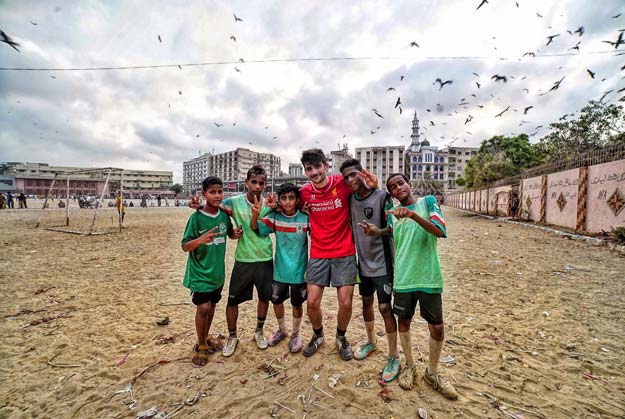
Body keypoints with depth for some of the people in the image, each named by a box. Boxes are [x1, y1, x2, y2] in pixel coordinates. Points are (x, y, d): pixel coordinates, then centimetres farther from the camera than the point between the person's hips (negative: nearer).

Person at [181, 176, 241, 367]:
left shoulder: (224, 215, -3)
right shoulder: (196, 217, -16)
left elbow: (230, 233, 13)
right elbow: (185, 246, -14)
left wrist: (236, 233, -10)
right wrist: (201, 239, -34)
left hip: (218, 271, 5)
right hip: (200, 272, -5)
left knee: (211, 305, 15)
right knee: (203, 307, -9)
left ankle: (205, 340, 38)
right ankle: (201, 347, 16)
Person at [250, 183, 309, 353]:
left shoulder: (305, 218, -15)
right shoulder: (274, 217, -8)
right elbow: (256, 230, -13)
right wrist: (255, 215, -31)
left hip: (299, 271, -2)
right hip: (279, 270, 3)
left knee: (297, 304, 14)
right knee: (276, 300, 18)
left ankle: (295, 334, 39)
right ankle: (282, 330, 45)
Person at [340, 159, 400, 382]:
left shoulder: (382, 197, -13)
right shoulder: (351, 199, 2)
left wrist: (376, 232, -29)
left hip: (382, 263, -5)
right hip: (363, 262, 5)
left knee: (385, 307, 0)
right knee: (366, 302, 18)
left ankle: (393, 357, 19)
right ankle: (371, 341, 40)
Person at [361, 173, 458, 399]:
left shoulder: (428, 201, -3)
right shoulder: (392, 214, 4)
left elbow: (441, 231, -17)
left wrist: (413, 215, -31)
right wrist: (375, 231, -6)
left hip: (429, 277, -2)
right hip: (403, 278, 2)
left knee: (437, 328, 7)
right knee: (404, 322, 15)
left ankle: (432, 373, 33)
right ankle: (409, 365, 40)